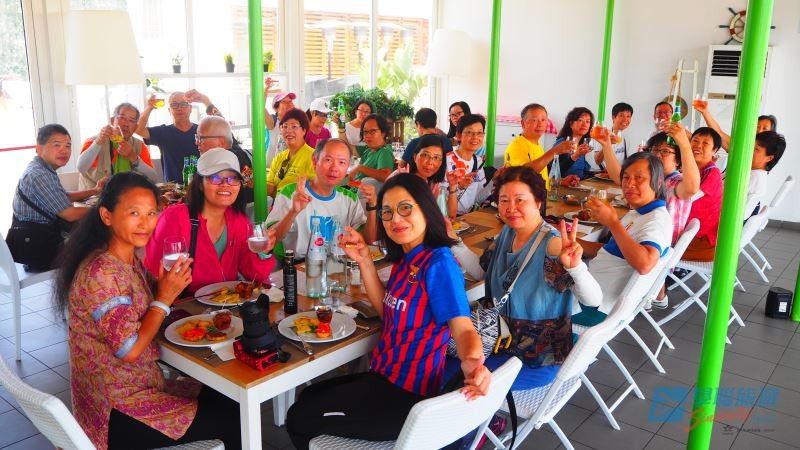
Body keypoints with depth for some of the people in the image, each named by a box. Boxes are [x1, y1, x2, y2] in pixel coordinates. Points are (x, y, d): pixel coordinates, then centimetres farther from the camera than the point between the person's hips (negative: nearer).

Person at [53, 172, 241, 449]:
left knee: (229, 402, 8)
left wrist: (168, 284, -5)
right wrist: (164, 298, -17)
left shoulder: (131, 260, 4)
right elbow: (129, 351, -24)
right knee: (232, 423, -9)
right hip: (117, 412, -9)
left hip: (143, 387, 9)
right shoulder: (99, 273, -24)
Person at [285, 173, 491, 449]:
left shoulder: (438, 263, -22)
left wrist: (472, 362, -53)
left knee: (298, 421, 5)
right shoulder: (406, 259, 5)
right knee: (307, 397, 27)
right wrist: (364, 260, 0)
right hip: (387, 378, 9)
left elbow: (463, 329, -30)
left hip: (406, 394, -9)